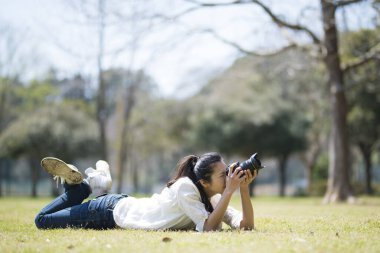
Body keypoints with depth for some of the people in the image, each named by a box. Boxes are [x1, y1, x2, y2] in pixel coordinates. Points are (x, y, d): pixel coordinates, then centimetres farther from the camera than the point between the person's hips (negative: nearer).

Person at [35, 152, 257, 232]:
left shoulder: (213, 199, -11)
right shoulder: (185, 187, -33)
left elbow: (246, 225, -18)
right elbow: (208, 228, -41)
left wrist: (244, 188, -29)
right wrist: (230, 190, -42)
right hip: (114, 210, -7)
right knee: (42, 220, 4)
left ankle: (97, 181, 29)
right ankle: (83, 185, 14)